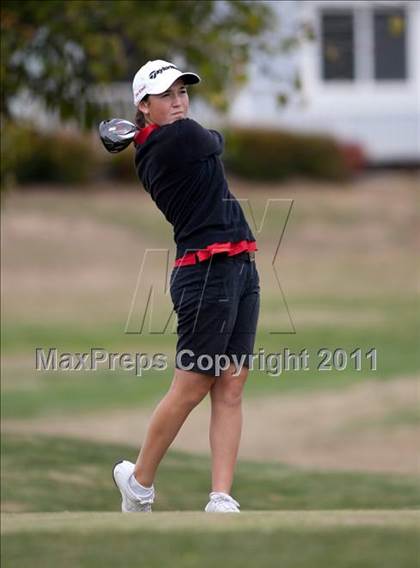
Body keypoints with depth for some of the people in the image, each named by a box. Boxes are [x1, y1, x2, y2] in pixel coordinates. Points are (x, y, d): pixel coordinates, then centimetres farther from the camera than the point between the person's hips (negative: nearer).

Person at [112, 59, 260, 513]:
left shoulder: (150, 154, 13)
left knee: (230, 389, 3)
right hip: (209, 269, -9)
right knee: (190, 388, -1)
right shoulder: (184, 136, -12)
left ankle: (221, 501, -1)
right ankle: (138, 481, 15)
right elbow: (216, 142, 9)